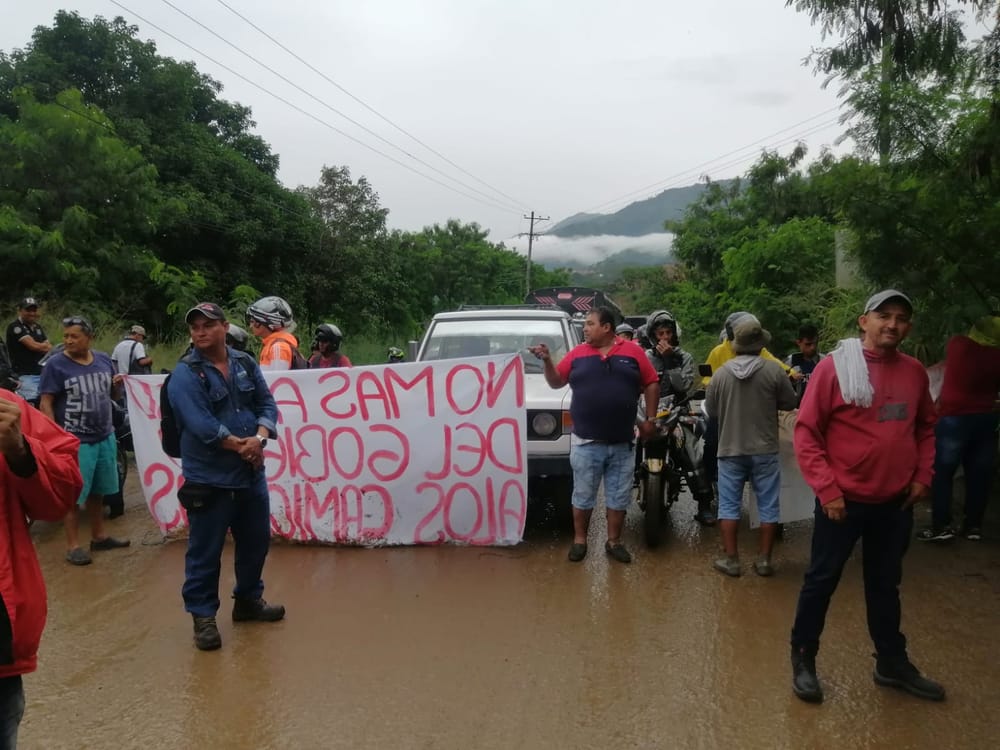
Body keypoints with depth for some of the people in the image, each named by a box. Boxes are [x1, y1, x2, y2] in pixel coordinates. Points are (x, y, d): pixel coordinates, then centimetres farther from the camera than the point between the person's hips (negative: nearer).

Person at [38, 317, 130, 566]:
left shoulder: (104, 360, 5)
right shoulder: (55, 365, -10)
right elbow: (45, 404, -12)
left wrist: (118, 384, -7)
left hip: (105, 437, 6)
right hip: (74, 442, -5)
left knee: (97, 492, 17)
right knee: (73, 495, 0)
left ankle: (99, 537, 30)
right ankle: (73, 546, 9)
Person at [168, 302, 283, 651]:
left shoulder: (246, 363, 8)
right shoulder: (185, 374, -9)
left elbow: (267, 403, 5)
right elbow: (200, 423, -20)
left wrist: (259, 438, -13)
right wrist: (240, 446, -17)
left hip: (252, 473, 6)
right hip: (208, 478, -6)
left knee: (256, 540, 17)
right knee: (205, 551, 1)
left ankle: (248, 599, 36)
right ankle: (203, 616, 16)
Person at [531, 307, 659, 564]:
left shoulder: (633, 352, 0)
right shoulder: (577, 353, 3)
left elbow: (652, 384, 4)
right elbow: (556, 381, 7)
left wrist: (649, 419, 0)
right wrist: (547, 360, -11)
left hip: (622, 443, 0)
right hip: (585, 442, 0)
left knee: (619, 496, 11)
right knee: (583, 495, 8)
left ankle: (614, 541, 25)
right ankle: (579, 540, 21)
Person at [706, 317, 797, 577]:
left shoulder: (721, 374, -4)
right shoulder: (773, 370, -9)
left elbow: (710, 409, 6)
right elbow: (790, 402, 0)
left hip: (730, 449, 1)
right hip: (764, 450, -1)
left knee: (729, 505, 8)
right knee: (768, 506, 9)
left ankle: (731, 560, 11)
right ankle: (764, 560, 14)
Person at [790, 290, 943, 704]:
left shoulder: (915, 372, 3)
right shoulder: (834, 367, -12)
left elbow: (925, 428, 17)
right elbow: (806, 433, -12)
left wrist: (923, 476, 5)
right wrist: (827, 489, -16)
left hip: (896, 502, 5)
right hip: (844, 499, -4)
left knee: (886, 584, 19)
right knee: (821, 580, 8)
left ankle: (892, 662, 34)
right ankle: (803, 658, 24)